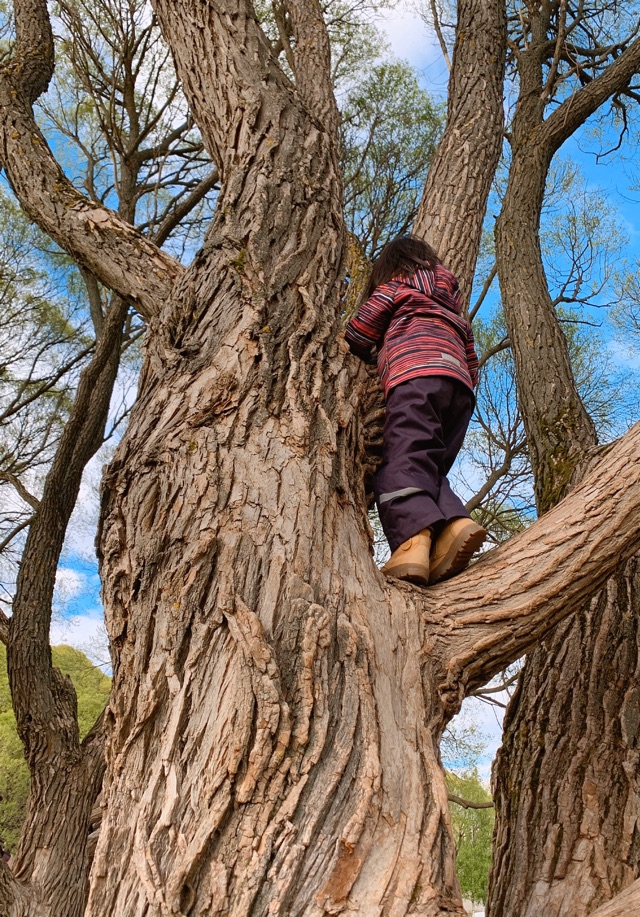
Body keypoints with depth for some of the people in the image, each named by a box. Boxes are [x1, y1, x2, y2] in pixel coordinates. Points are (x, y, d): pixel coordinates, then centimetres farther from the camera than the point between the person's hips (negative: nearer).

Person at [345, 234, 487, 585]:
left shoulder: (393, 287, 22)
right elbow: (472, 359, 34)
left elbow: (358, 336, 16)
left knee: (403, 461, -21)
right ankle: (454, 523, -29)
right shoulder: (451, 300, 39)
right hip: (460, 386, 6)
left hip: (416, 373, -6)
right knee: (430, 469, 1)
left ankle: (413, 540, -46)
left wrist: (352, 359, 34)